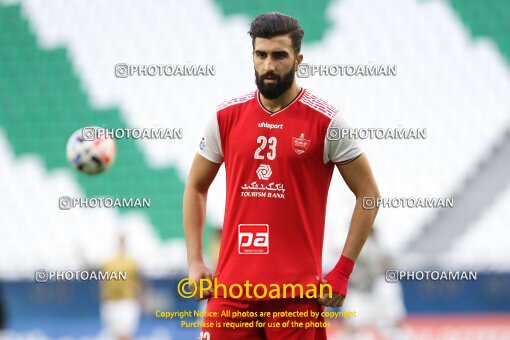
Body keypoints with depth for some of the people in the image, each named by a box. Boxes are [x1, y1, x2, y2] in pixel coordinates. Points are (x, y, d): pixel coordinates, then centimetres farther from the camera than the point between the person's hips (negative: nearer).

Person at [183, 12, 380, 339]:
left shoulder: (326, 122, -4)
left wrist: (342, 272, -5)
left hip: (296, 291, -3)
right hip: (232, 287, 3)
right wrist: (195, 261, 7)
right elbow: (196, 188, 18)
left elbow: (368, 193, 0)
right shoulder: (226, 117, 7)